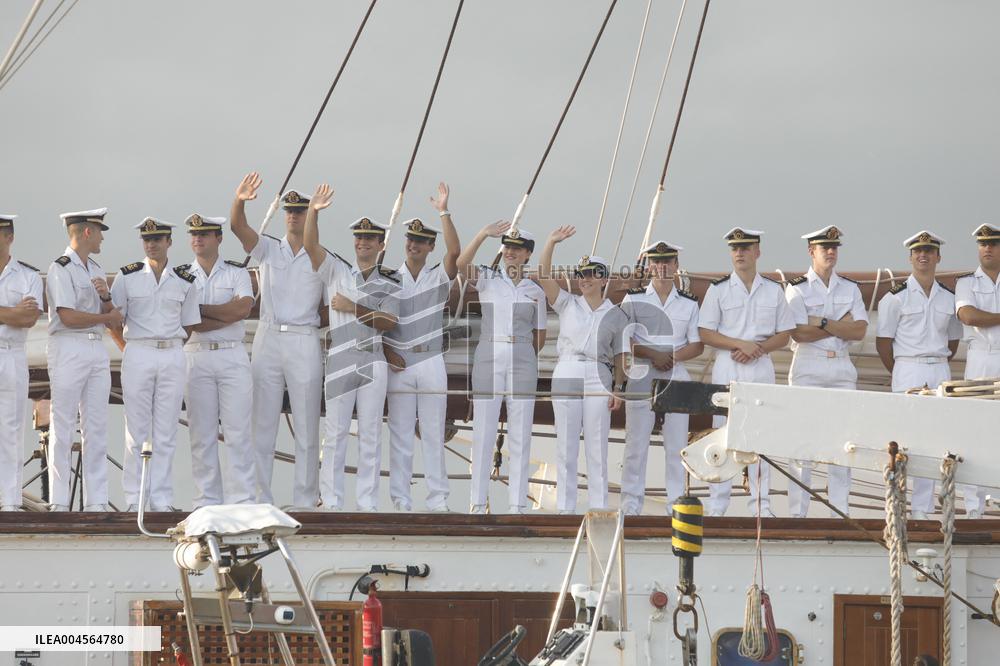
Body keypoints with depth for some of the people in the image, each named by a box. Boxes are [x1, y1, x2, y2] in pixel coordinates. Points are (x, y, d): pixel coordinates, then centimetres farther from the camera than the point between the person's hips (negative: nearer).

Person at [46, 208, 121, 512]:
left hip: (97, 349, 7)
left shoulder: (96, 270, 17)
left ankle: (96, 501, 6)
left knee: (96, 427, 4)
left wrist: (105, 296, -5)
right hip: (68, 348, -7)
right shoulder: (61, 269, -7)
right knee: (63, 427, -5)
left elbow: (111, 315, 16)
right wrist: (107, 317, -2)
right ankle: (58, 503, -3)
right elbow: (68, 317, -14)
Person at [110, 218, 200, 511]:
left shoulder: (185, 281, 7)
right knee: (137, 432, -1)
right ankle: (134, 500, 2)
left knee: (166, 433, 2)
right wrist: (132, 349, 5)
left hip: (172, 356, 2)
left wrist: (170, 345, 9)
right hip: (137, 355, -2)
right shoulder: (127, 276, 2)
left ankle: (161, 500, 5)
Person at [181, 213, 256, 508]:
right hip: (196, 356, 1)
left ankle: (242, 499, -4)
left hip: (233, 356, -1)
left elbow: (243, 309, -9)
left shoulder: (237, 272, 9)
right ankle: (207, 501, 5)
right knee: (201, 433, 1)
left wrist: (202, 308, -6)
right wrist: (228, 313, -8)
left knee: (238, 431, -5)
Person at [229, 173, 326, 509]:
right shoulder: (268, 249, 8)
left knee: (306, 428, 1)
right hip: (268, 340, 2)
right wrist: (240, 201, -29)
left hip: (305, 343, -1)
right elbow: (238, 227, -10)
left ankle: (305, 502, 6)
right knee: (262, 425, 3)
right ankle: (260, 500, 7)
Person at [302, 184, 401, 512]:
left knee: (370, 435, 2)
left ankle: (367, 503, 5)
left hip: (374, 362, 1)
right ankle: (331, 503, 1)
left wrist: (353, 307, -10)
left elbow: (388, 323, -4)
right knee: (335, 433, -2)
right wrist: (313, 212, -19)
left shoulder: (390, 284, 10)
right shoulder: (336, 270, 9)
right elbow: (310, 245, -6)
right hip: (340, 360, -1)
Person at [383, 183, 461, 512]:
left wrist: (444, 212, -18)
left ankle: (438, 499, 4)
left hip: (432, 362, 0)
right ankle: (401, 501, 4)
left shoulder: (439, 277, 5)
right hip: (399, 363, 0)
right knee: (400, 435, 2)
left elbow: (454, 252, -14)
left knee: (434, 434, 2)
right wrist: (386, 351, -7)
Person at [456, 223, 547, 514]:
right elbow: (462, 264, -18)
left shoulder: (536, 291, 10)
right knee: (483, 430, -2)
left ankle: (518, 503, 6)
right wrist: (484, 234, -26)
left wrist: (525, 356, 4)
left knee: (520, 434, 2)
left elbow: (540, 334, 15)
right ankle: (478, 501, 2)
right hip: (488, 357, -2)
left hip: (522, 361, 2)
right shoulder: (487, 279, 3)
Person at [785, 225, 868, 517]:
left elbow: (860, 331, 0)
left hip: (842, 368, 4)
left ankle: (841, 512, 4)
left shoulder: (850, 288, 12)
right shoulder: (797, 288, 1)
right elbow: (799, 333, -11)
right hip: (807, 369, -3)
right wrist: (841, 326, -7)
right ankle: (797, 512, -3)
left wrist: (822, 323, -10)